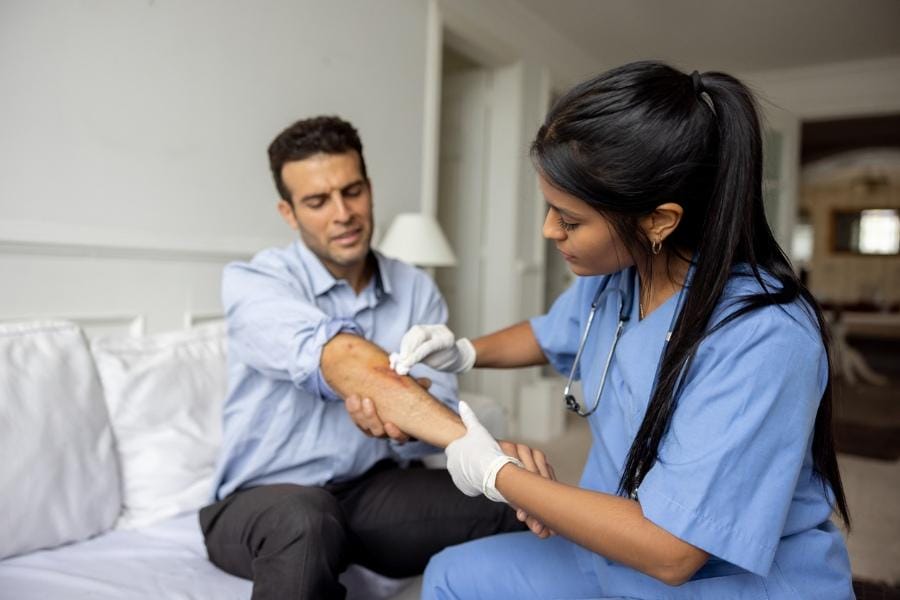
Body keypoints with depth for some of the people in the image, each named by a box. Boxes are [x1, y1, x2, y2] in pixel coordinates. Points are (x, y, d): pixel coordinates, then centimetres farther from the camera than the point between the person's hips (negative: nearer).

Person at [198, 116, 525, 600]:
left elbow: (440, 408, -7)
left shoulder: (418, 290, 0)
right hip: (264, 500, -3)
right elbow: (347, 363, -33)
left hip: (372, 490, 4)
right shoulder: (251, 283, -14)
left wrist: (395, 422, -32)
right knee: (305, 520, -39)